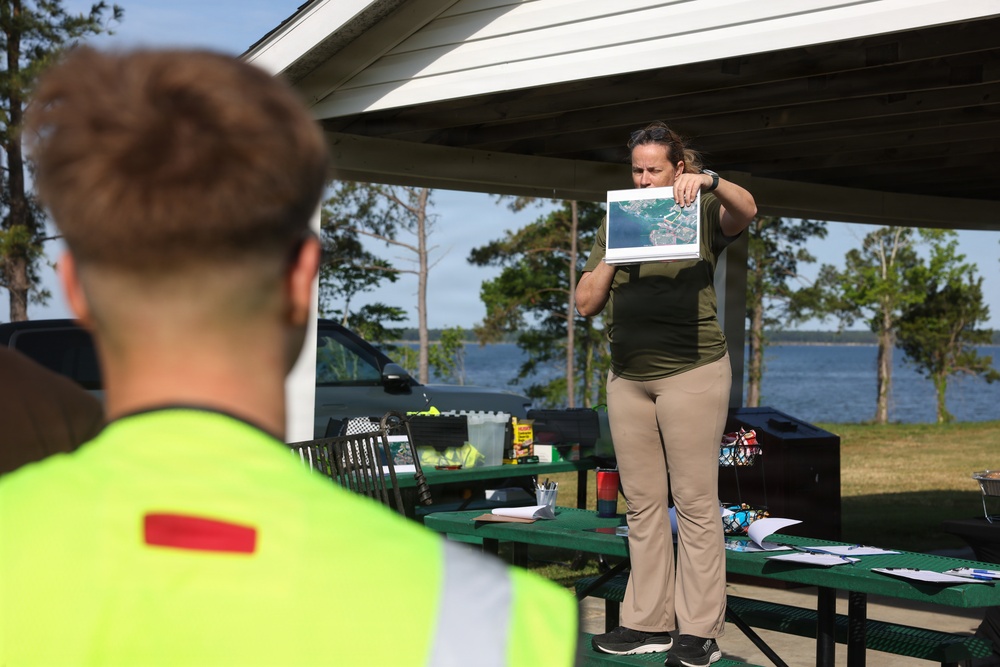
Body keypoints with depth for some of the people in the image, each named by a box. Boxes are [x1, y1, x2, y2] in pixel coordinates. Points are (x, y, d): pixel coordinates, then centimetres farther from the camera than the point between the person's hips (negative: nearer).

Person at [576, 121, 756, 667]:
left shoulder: (701, 214, 2)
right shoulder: (615, 223, 15)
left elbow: (746, 209, -20)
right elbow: (586, 302, 9)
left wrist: (708, 182, -35)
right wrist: (614, 250, -3)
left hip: (690, 372, -5)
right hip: (627, 377, 6)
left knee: (695, 503, -4)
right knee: (642, 503, 9)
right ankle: (648, 622, 15)